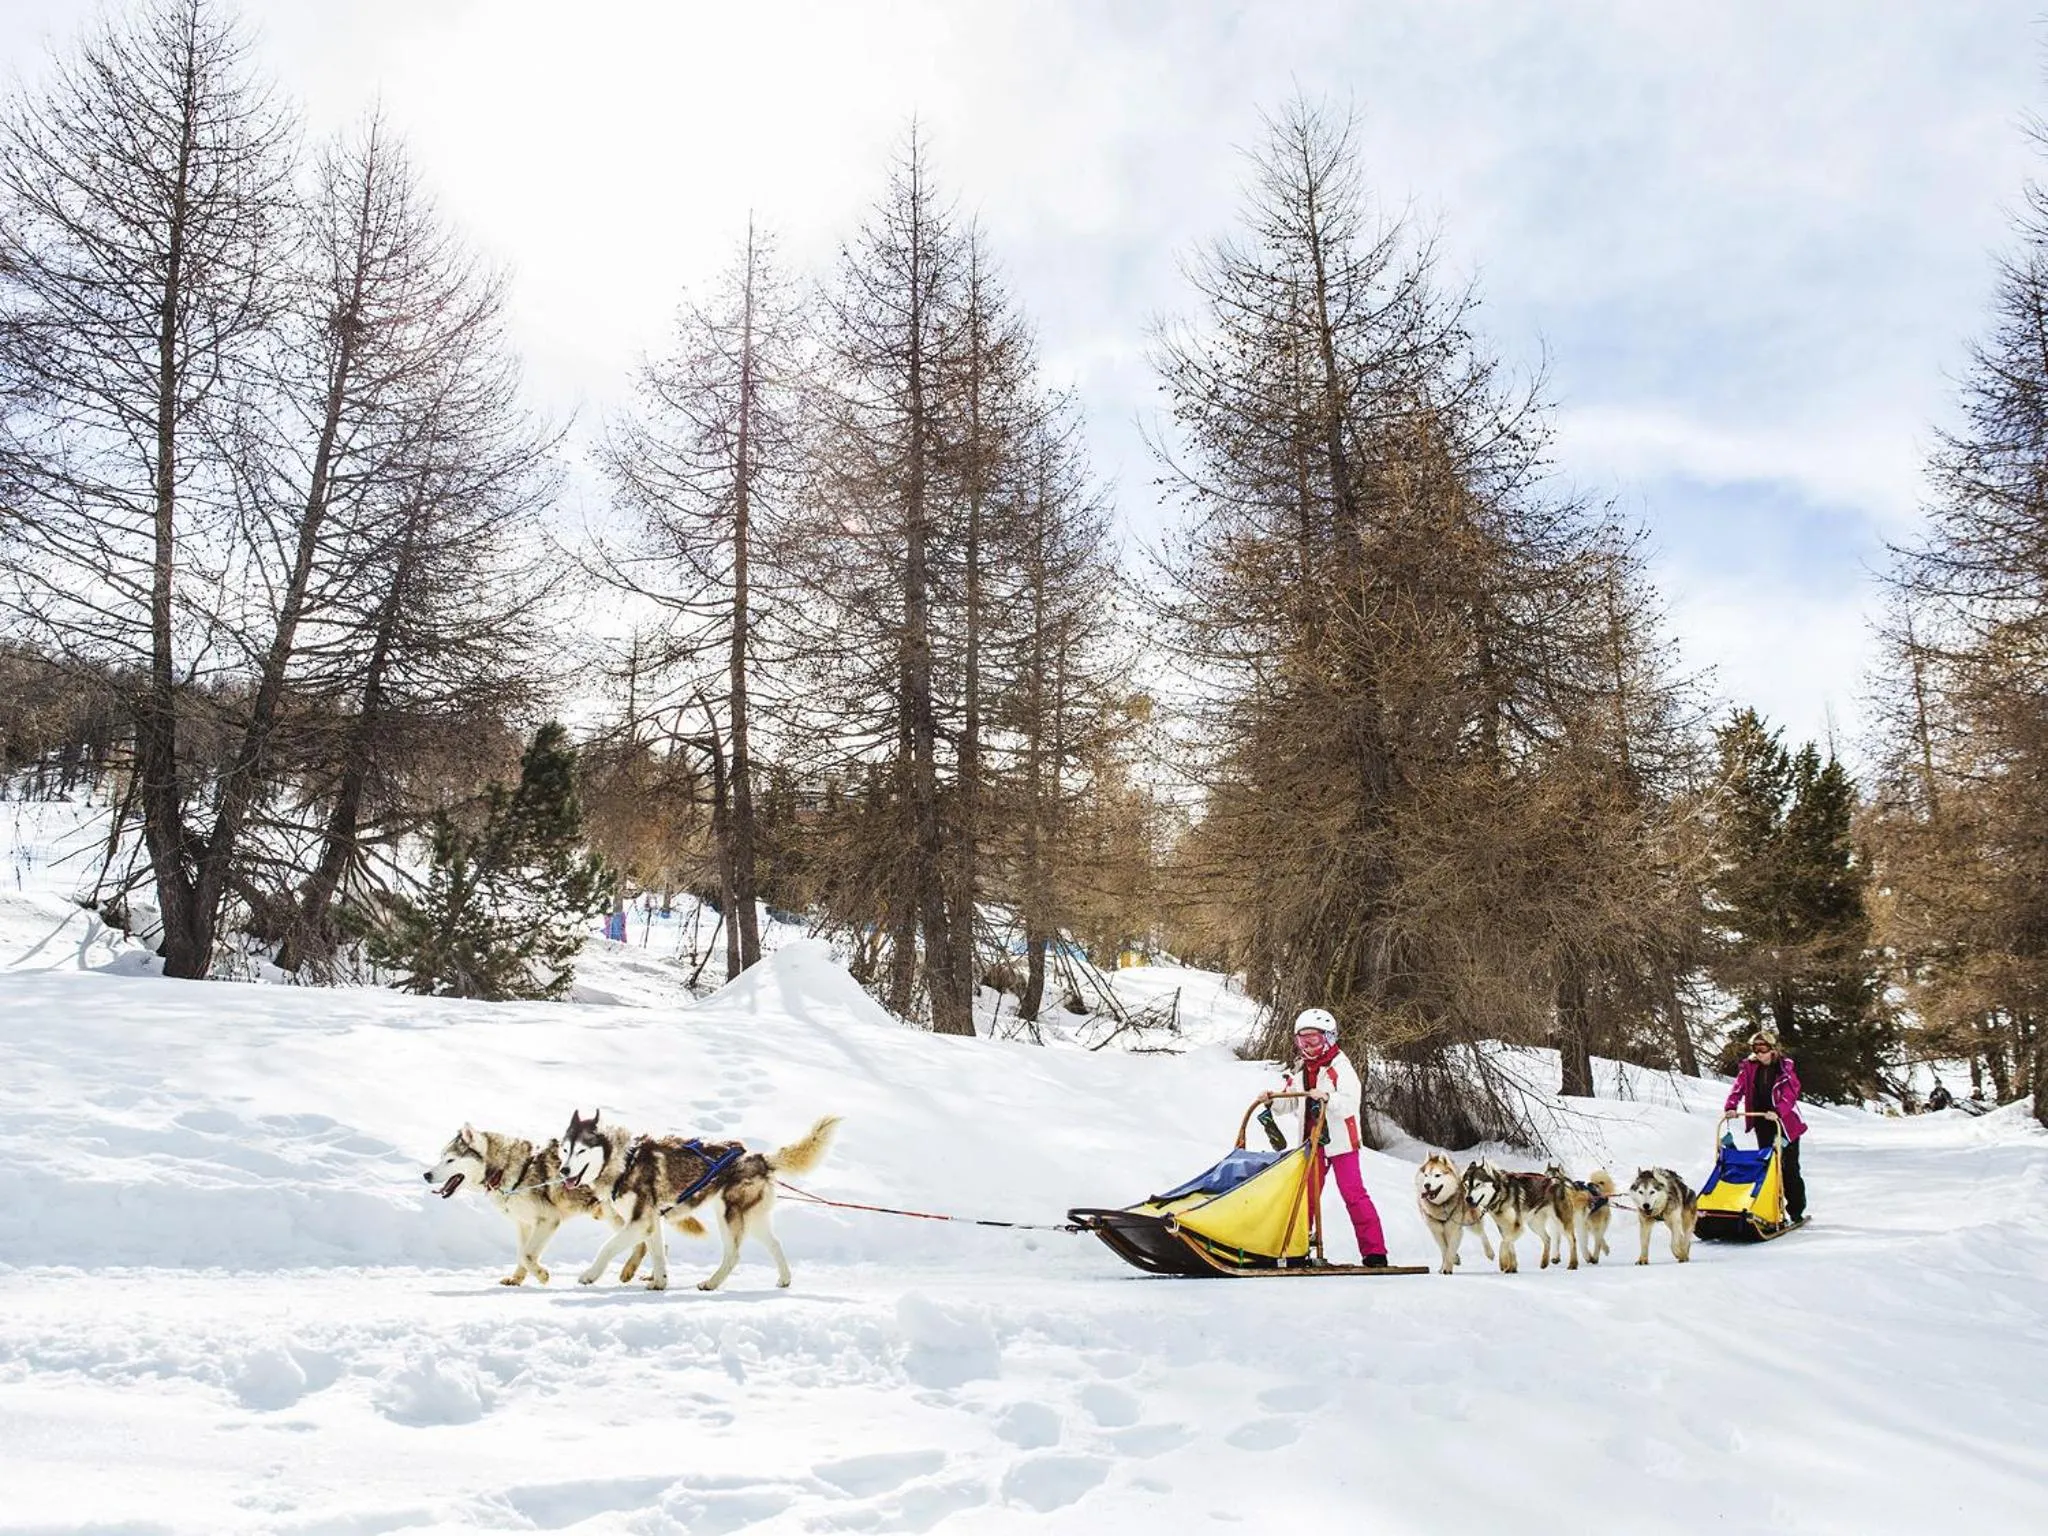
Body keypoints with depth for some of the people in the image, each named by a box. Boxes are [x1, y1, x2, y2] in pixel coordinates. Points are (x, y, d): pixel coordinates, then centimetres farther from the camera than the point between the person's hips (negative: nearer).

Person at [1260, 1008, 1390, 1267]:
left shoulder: (1340, 1065, -11)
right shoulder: (1298, 1070, 11)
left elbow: (1351, 1103, -22)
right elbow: (1289, 1103, 14)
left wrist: (1327, 1097, -38)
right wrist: (1273, 1099, -5)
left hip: (1340, 1141, -6)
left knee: (1353, 1192, -9)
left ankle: (1375, 1251, -4)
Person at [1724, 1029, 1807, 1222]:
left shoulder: (1785, 1067, -8)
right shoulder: (1750, 1067, 3)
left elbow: (1790, 1094, -17)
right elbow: (1739, 1087, -4)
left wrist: (1778, 1112, -33)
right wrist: (1730, 1107, -21)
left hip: (1785, 1123, -4)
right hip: (1763, 1124, 4)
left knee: (1789, 1168, 1)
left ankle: (1796, 1211, 9)